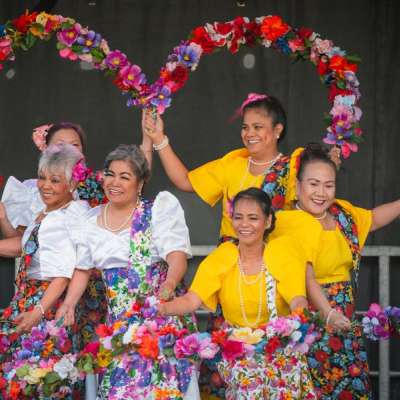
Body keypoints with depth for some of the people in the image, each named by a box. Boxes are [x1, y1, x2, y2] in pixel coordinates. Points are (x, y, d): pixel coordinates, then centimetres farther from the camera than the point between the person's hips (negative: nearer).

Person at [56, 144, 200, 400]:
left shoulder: (160, 209, -4)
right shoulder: (92, 220, 10)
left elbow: (177, 255, -14)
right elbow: (83, 269, 16)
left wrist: (169, 284, -34)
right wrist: (68, 304, 1)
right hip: (119, 317, 4)